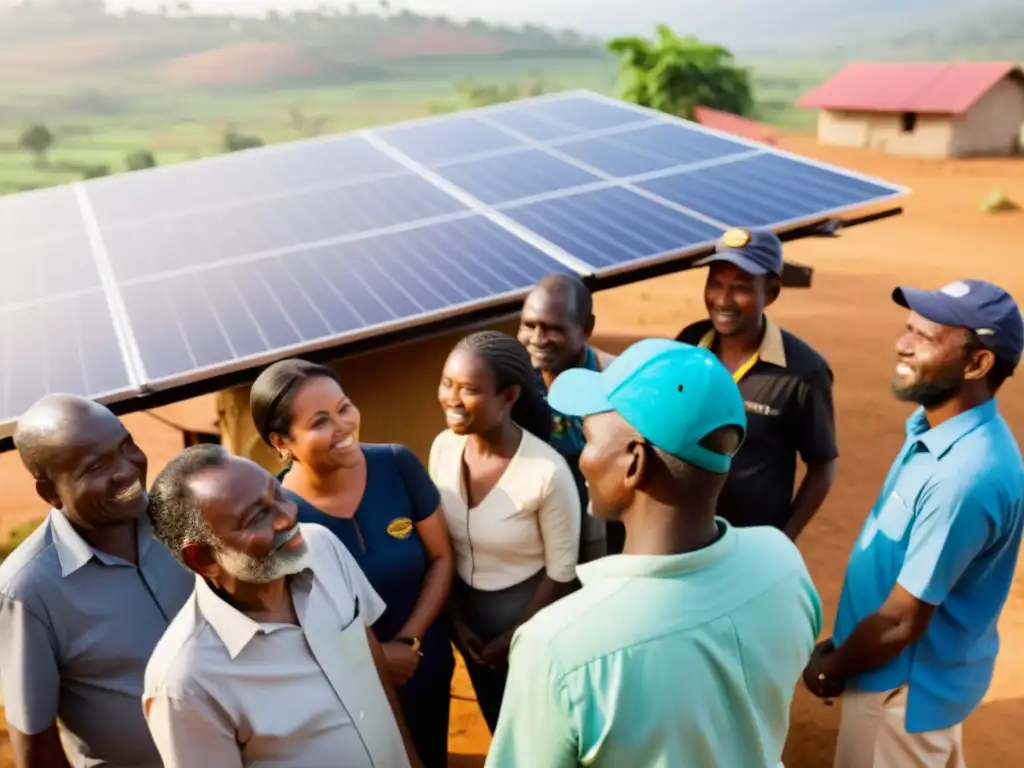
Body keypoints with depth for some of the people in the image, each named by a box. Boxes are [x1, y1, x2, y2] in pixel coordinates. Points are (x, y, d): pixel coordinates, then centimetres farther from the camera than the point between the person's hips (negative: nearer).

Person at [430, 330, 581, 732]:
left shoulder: (548, 472, -29)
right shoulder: (443, 447, -14)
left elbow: (561, 573, -17)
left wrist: (512, 638, -9)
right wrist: (455, 619, 1)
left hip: (529, 617, -4)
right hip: (467, 613, 5)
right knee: (499, 728, 28)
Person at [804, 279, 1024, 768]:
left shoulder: (966, 477, -33)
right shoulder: (934, 426, -4)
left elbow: (901, 622, -25)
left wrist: (829, 668, -9)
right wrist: (843, 646, 12)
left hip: (906, 683, -8)